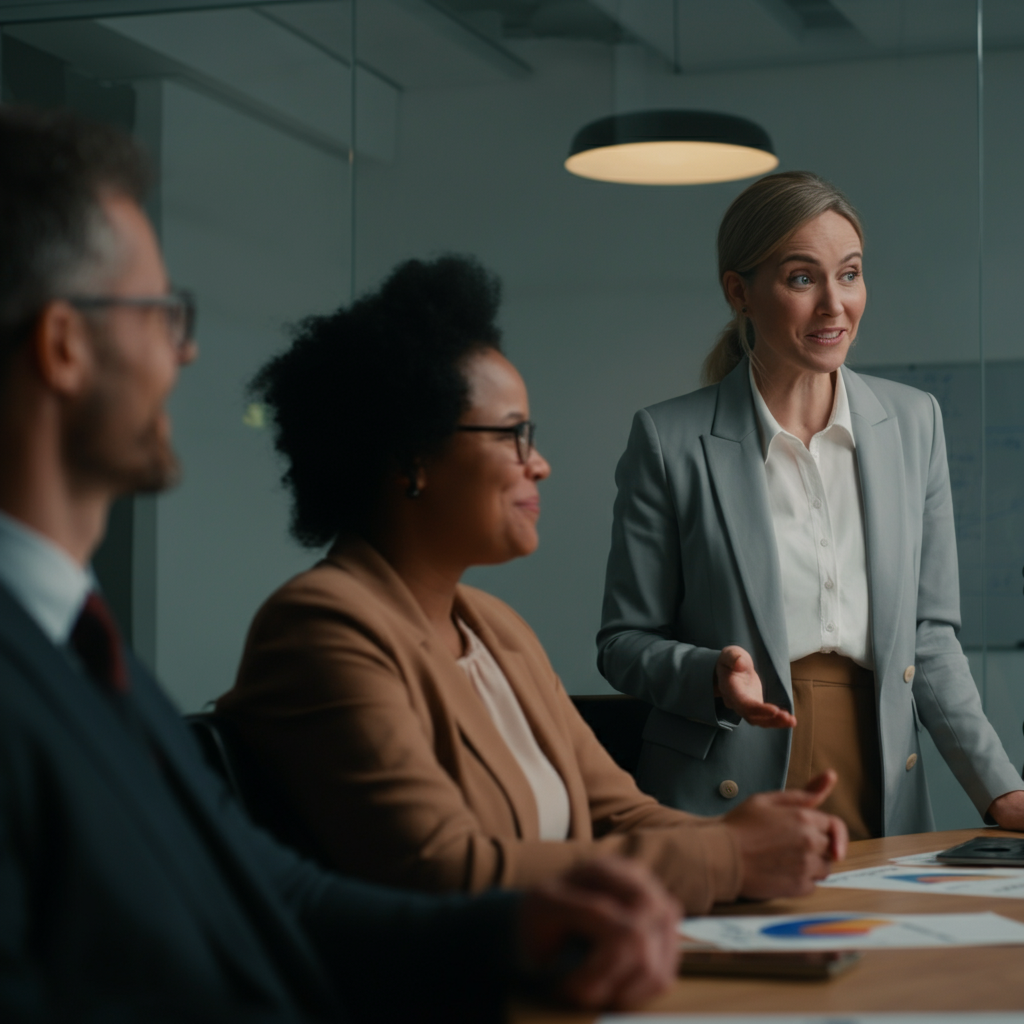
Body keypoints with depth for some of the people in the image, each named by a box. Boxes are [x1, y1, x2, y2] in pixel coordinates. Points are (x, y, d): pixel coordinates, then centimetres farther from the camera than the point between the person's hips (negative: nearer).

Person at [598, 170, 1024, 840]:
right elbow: (625, 641, 3)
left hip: (882, 798, 3)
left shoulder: (914, 422, 9)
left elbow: (930, 634, 10)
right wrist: (713, 675, -17)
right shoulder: (670, 440, -2)